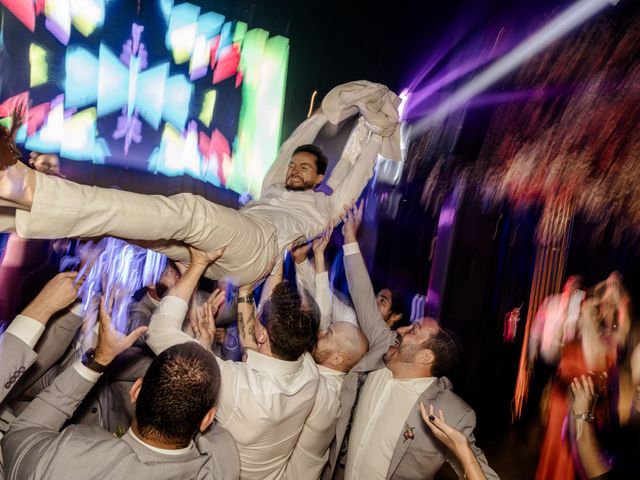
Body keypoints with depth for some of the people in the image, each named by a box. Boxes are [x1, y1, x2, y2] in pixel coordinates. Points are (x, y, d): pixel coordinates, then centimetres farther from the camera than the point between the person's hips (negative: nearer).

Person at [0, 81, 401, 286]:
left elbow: (352, 174, 25)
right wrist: (324, 116, 51)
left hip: (257, 247, -6)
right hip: (216, 252, 7)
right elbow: (288, 149, 43)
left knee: (187, 210, -34)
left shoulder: (323, 206, 27)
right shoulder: (273, 189, 40)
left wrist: (371, 130, 35)